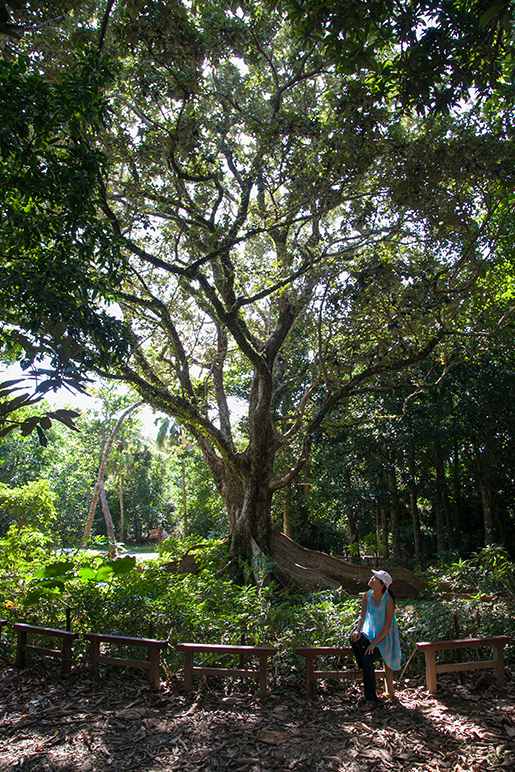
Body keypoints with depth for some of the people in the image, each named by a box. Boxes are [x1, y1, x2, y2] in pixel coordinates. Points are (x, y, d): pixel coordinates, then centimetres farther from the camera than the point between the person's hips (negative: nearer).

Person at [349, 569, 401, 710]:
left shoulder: (388, 600, -19)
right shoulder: (367, 596, -3)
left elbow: (387, 626, -17)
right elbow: (362, 616, 4)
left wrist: (374, 643, -21)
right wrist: (358, 630, -16)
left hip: (384, 638, -5)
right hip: (370, 634, 5)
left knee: (367, 659, -27)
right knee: (354, 639, -27)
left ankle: (371, 700, -14)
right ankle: (363, 667, 0)